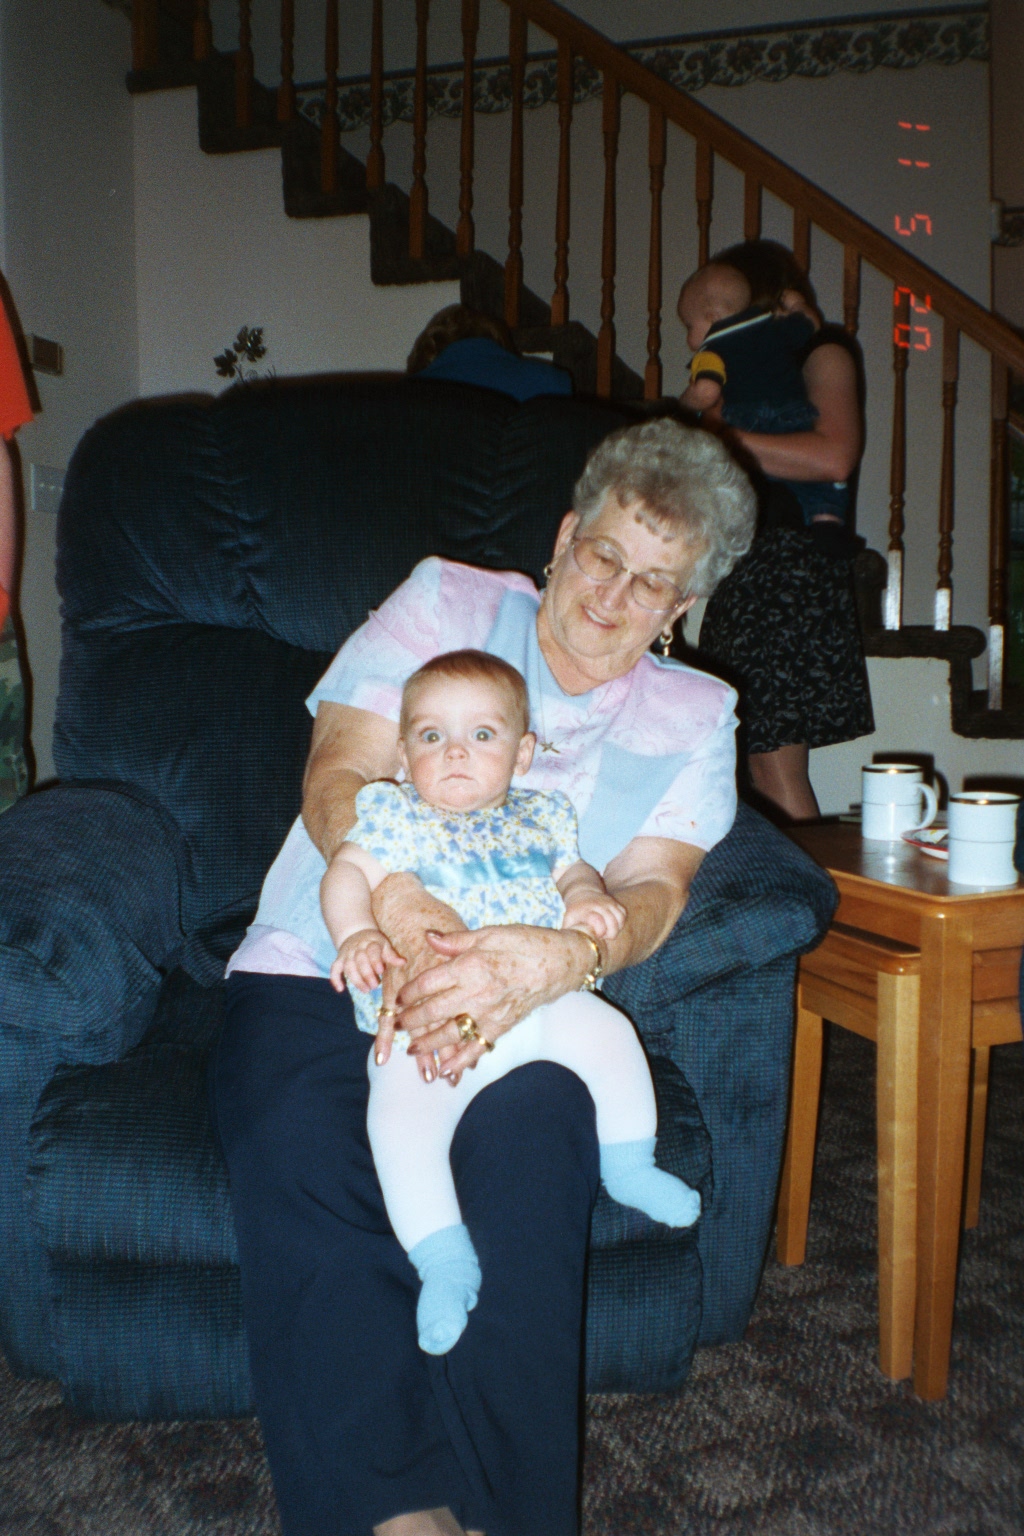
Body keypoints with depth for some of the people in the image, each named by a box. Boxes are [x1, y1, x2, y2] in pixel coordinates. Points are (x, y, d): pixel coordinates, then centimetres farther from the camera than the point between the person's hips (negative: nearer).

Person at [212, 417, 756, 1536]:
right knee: (295, 1135, -32)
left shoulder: (692, 714, 14)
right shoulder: (446, 601, 11)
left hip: (521, 996, 1)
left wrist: (552, 960, -26)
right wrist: (403, 907, -23)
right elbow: (336, 775, -1)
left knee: (529, 1128, -33)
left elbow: (651, 891, -1)